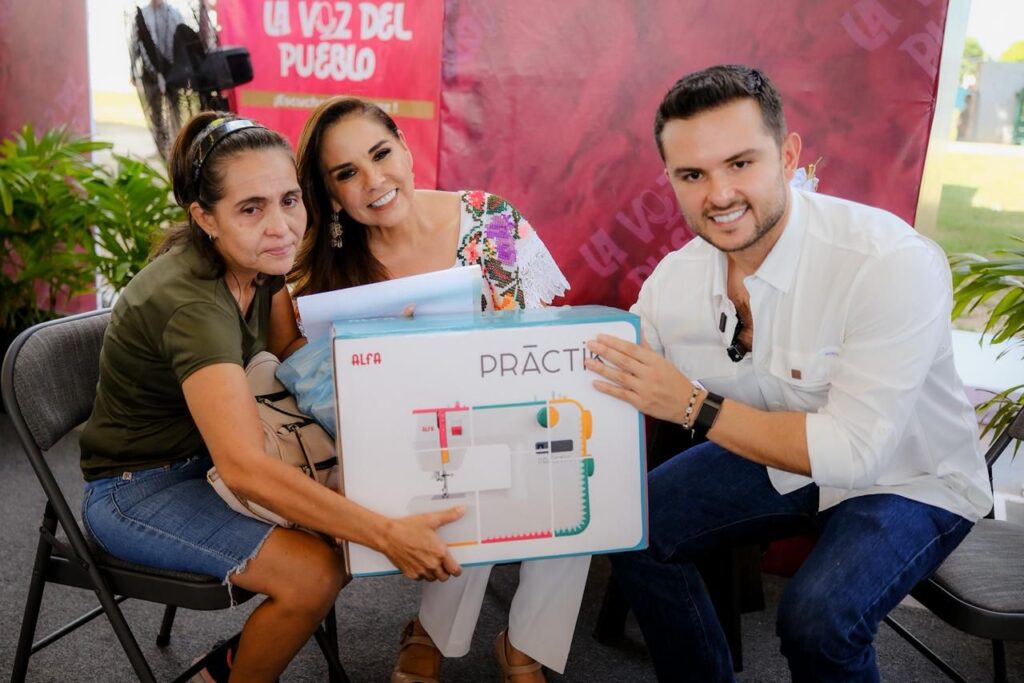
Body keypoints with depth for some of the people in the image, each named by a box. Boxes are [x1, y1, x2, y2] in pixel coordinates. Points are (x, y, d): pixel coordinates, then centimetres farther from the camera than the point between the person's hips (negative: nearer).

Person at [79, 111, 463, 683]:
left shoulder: (261, 259, -6)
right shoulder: (189, 301, -32)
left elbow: (287, 350, 2)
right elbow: (243, 466, -40)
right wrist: (387, 534, -42)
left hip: (207, 459, 8)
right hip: (138, 488, -8)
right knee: (314, 573, -25)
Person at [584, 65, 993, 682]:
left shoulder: (894, 265, -32)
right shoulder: (674, 279, -14)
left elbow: (854, 453, -32)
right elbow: (619, 389, -2)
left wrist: (693, 405, -32)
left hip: (905, 480, -5)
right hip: (777, 453, 6)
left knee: (818, 617, -29)